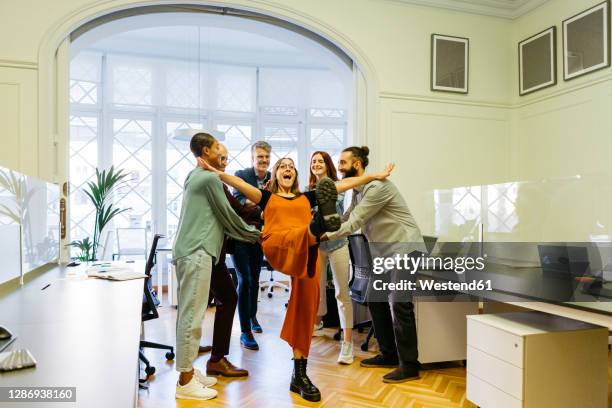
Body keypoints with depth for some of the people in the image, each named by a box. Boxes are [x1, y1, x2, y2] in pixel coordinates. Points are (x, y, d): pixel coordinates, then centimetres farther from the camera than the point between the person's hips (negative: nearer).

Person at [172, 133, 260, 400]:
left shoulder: (194, 176, 18)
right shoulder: (210, 178, -10)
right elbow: (227, 216, -5)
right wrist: (254, 234, 9)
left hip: (189, 250, 10)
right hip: (196, 252, -10)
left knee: (189, 313, 13)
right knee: (192, 314, -5)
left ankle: (187, 371, 22)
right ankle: (185, 381, 2)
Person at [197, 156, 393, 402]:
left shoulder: (307, 198, 27)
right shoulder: (267, 197, 21)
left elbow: (344, 184, 24)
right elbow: (240, 183, 7)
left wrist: (376, 176, 23)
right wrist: (214, 171, -6)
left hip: (306, 255, 2)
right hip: (277, 248, -2)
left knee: (305, 308, -3)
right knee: (304, 234, -35)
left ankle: (299, 375, 4)